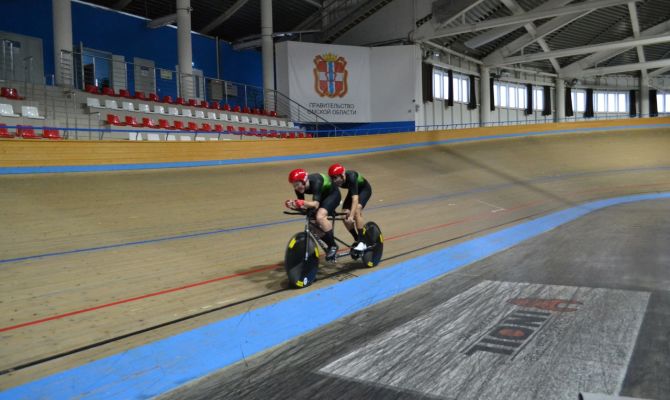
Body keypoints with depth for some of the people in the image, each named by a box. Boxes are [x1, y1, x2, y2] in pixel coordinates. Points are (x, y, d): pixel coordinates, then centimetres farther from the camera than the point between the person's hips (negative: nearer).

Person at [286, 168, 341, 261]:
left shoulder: (315, 182, -37)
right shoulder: (299, 187, -18)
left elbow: (315, 204, -43)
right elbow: (302, 205, -15)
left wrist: (302, 202, -60)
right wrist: (294, 205, -36)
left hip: (332, 194, -7)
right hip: (322, 196, 7)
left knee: (320, 217, -31)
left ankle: (333, 246, -16)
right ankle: (330, 246, 19)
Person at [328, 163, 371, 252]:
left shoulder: (351, 177, -40)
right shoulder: (334, 181, -25)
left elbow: (355, 198, -46)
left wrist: (351, 216, -55)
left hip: (364, 189, -5)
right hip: (353, 190, 6)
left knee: (356, 211, -29)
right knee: (344, 217, -10)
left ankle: (362, 242, -22)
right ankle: (357, 240, 9)